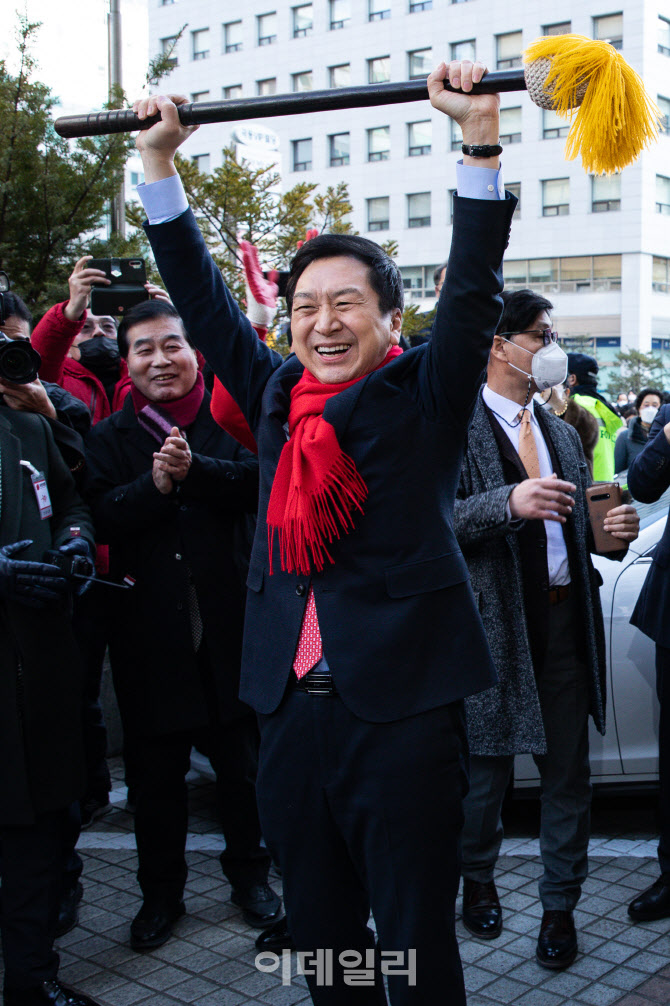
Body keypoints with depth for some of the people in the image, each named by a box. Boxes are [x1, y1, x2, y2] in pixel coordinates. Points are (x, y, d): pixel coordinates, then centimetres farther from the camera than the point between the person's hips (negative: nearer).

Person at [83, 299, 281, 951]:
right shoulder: (108, 438, 4)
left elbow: (258, 483, -14)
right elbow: (99, 518, -7)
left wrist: (193, 470, -25)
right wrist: (155, 484, -20)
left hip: (228, 624, -1)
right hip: (151, 633, 1)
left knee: (241, 765, 13)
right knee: (158, 775, 13)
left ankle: (248, 872, 34)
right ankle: (161, 892, 30)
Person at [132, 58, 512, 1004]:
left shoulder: (425, 395, -1)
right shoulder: (277, 396, 9)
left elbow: (473, 294, -13)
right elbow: (203, 299, 12)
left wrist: (481, 141, -19)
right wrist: (159, 163, 11)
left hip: (402, 708, -4)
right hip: (292, 707, 5)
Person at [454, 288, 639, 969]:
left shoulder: (561, 432, 18)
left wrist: (610, 531, 2)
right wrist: (508, 503, -29)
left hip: (565, 620, 6)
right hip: (494, 624, -5)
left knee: (568, 772, 9)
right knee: (486, 767, 11)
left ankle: (560, 905, 25)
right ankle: (478, 881, 35)